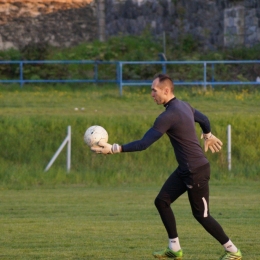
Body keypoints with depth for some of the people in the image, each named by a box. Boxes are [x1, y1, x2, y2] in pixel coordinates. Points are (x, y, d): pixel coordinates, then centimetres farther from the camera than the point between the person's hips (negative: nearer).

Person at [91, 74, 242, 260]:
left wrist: (113, 149, -24)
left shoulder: (169, 116, -23)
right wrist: (208, 136, 48)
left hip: (196, 171, -10)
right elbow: (203, 119, 26)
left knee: (201, 215, 1)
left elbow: (144, 144, -25)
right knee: (162, 201, 9)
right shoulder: (183, 106, 6)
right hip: (185, 169, 10)